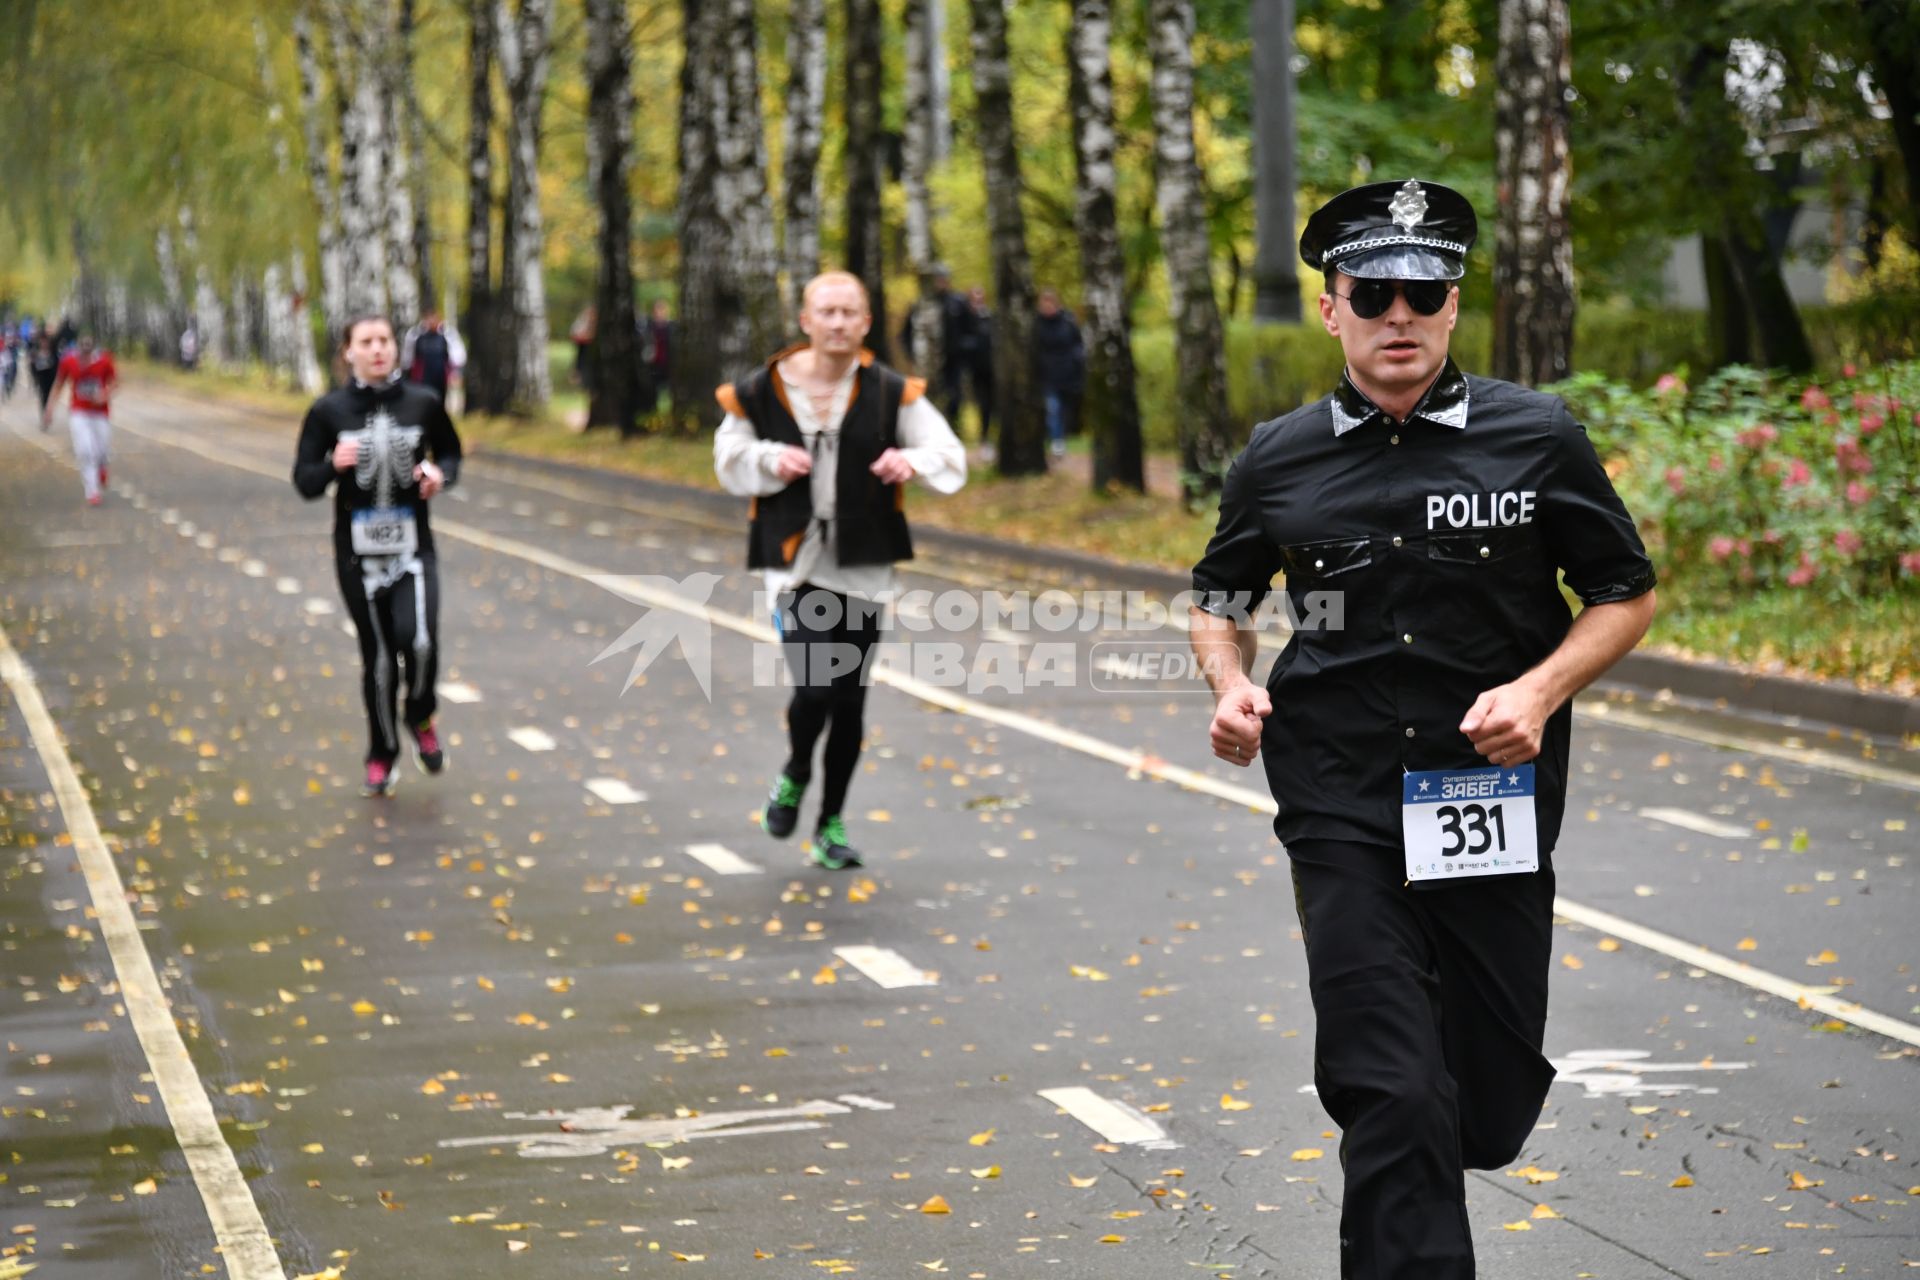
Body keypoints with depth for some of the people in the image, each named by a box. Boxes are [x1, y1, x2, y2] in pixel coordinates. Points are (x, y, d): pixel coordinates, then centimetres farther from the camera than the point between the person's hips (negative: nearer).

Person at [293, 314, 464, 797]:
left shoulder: (423, 404, 0)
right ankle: (382, 755, 27)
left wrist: (441, 474, -7)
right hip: (358, 553, 0)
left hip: (413, 547, 0)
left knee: (419, 640, -21)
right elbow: (304, 481, 1)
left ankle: (421, 718, 11)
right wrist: (333, 464, -20)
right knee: (378, 657, 6)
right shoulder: (329, 411, -3)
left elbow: (451, 453, 15)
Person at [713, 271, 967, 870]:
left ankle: (832, 824, 24)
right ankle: (795, 774, 17)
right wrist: (770, 460, -10)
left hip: (862, 566, 2)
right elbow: (730, 460, 12)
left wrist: (912, 460, -24)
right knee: (814, 686, -17)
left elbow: (951, 457, -2)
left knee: (849, 699, 6)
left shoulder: (889, 393, -1)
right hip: (795, 558, -2)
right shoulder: (763, 392, -2)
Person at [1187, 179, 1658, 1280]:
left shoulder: (1540, 438, -2)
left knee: (1494, 1104, 10)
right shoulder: (1280, 462, 2)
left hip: (1496, 798, 1)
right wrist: (1231, 685, -2)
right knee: (1391, 1095, -12)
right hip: (1344, 806, -1)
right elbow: (1222, 597, 19)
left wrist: (1539, 690, -11)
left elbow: (1628, 597, 5)